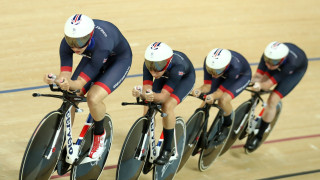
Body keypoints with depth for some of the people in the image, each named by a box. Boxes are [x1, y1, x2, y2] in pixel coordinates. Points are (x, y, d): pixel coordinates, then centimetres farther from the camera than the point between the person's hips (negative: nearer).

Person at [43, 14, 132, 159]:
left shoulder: (101, 44, -43)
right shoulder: (67, 43, -29)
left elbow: (81, 82, -38)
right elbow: (65, 75, -28)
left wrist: (69, 84, -58)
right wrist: (56, 80, -50)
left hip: (119, 60, -5)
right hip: (92, 58, 5)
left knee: (93, 98, -27)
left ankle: (99, 134, 4)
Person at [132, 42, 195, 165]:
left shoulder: (177, 66, -44)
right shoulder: (149, 64, -33)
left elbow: (164, 95, -43)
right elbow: (147, 89, -33)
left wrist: (153, 96, -64)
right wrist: (140, 94, -56)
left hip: (185, 78, -4)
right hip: (165, 76, 4)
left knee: (168, 106, -28)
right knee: (148, 109, -14)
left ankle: (167, 150, -15)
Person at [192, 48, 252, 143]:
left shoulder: (234, 67, -43)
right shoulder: (209, 62, -33)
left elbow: (221, 90, -35)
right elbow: (207, 85, -24)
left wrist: (213, 96, -56)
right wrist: (200, 90, -47)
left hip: (242, 76, -4)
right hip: (224, 74, 4)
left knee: (223, 100, -28)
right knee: (205, 102, -9)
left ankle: (227, 126, 0)